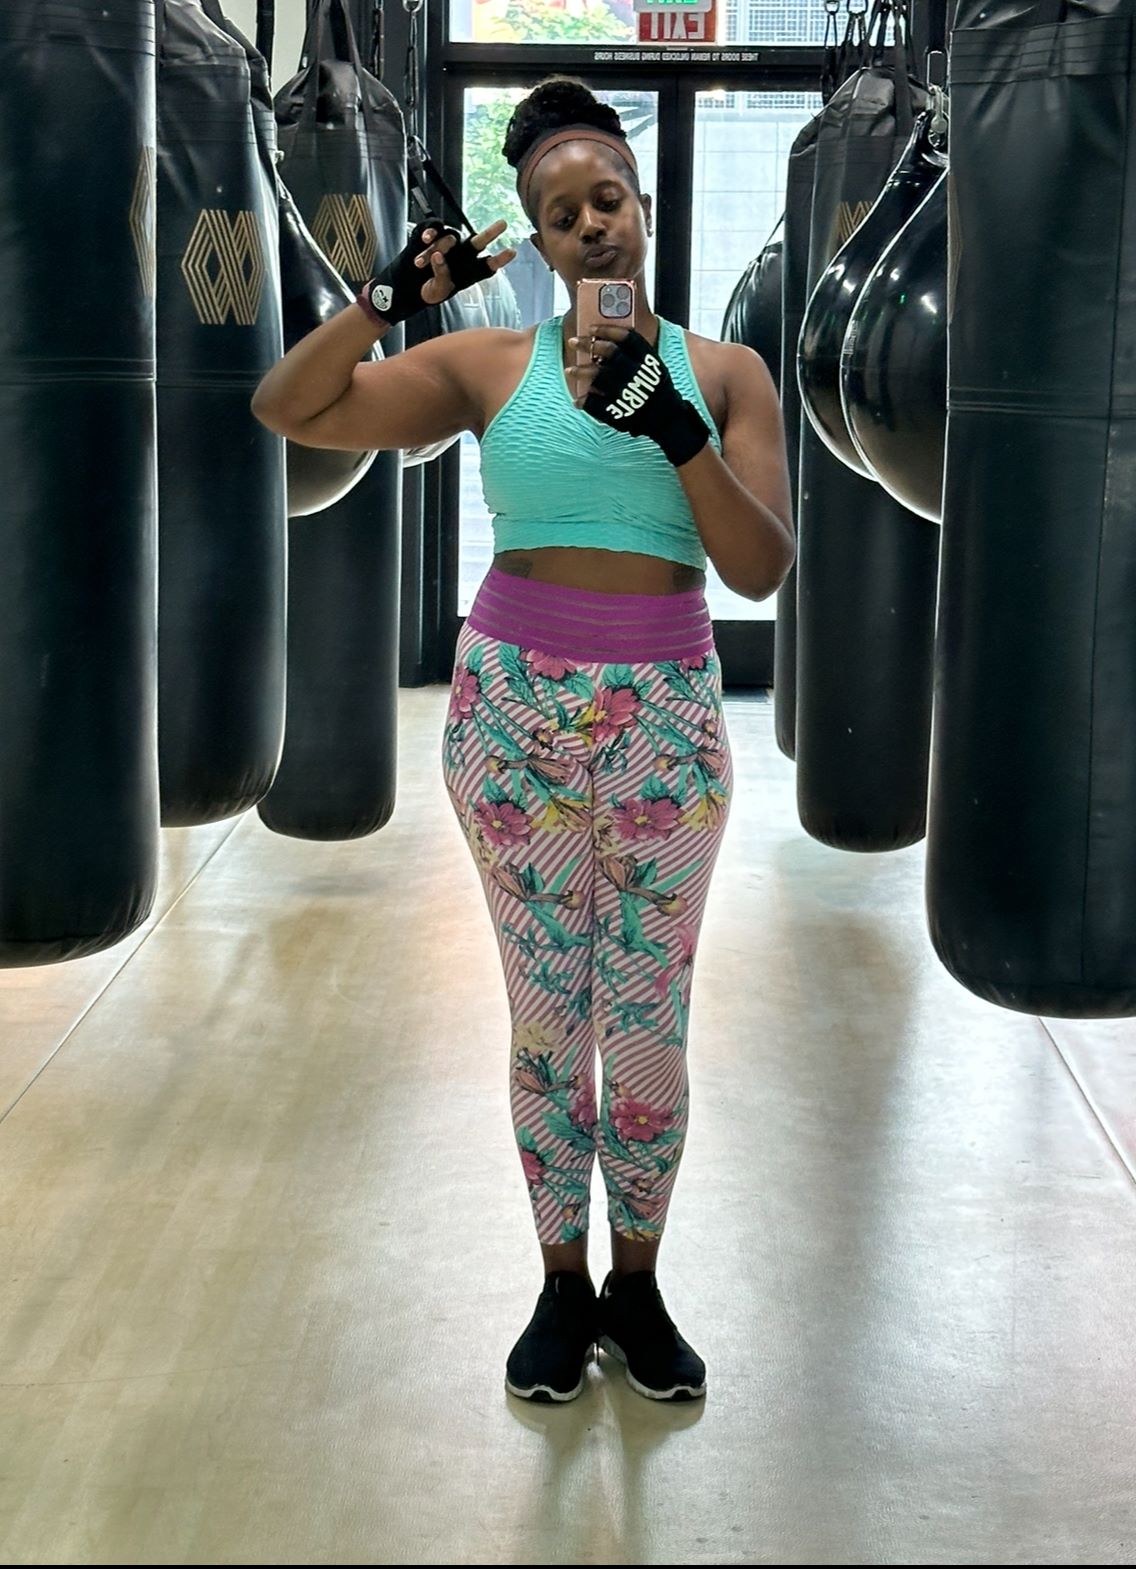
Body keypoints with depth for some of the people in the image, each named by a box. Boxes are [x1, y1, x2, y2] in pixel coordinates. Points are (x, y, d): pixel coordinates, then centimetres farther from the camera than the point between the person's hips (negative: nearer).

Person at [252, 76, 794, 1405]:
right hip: (515, 707, 0)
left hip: (666, 717, 0)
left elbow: (762, 569, -6)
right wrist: (390, 297, -15)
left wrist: (677, 431, -18)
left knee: (650, 1025, 4)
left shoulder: (722, 373, 2)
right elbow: (287, 410, -3)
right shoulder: (491, 367, 1)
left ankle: (638, 1282, 24)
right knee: (548, 1016, 8)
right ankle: (562, 1282, 25)